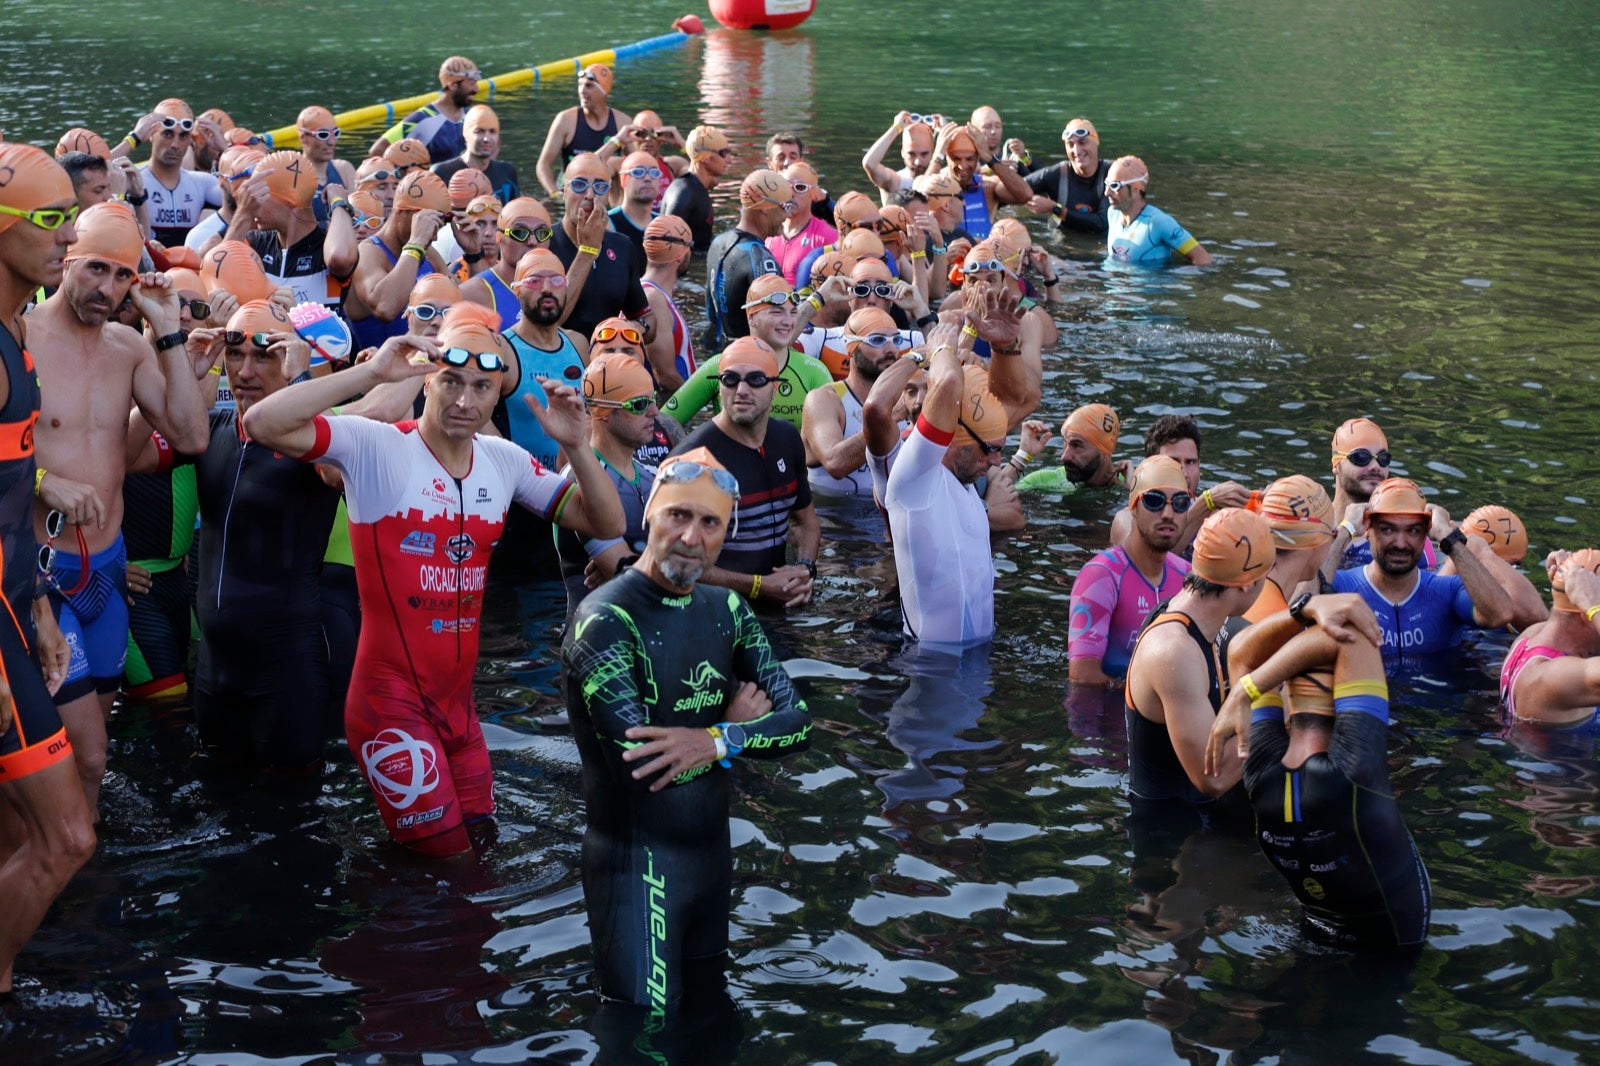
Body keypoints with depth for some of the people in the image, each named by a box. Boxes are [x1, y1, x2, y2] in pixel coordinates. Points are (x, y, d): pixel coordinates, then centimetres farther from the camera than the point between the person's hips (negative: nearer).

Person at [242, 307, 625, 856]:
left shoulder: (506, 461, 4)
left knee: (480, 847, 19)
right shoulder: (375, 446, -14)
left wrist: (575, 446, -10)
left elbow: (606, 524, 7)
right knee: (446, 858, -1)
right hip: (392, 700, -6)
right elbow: (263, 424, -27)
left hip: (458, 699, 6)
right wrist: (373, 372, -30)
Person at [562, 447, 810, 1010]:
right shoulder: (606, 620, -20)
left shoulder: (725, 610, 5)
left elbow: (797, 721, -4)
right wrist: (738, 723, -14)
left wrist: (715, 740, -23)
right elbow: (641, 763, -28)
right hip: (638, 862, -7)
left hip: (713, 849, 7)